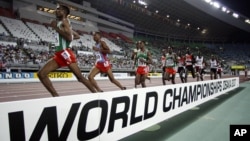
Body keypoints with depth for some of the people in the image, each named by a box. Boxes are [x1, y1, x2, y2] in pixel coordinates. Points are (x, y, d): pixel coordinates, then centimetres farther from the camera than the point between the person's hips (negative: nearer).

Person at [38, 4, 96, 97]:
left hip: (65, 53, -9)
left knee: (80, 77, -7)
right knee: (41, 74, -1)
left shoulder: (64, 22, -3)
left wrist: (55, 28, -13)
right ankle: (56, 96, -2)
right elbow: (77, 36, 28)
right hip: (58, 55, 9)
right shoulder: (60, 23, 24)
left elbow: (69, 37, -21)